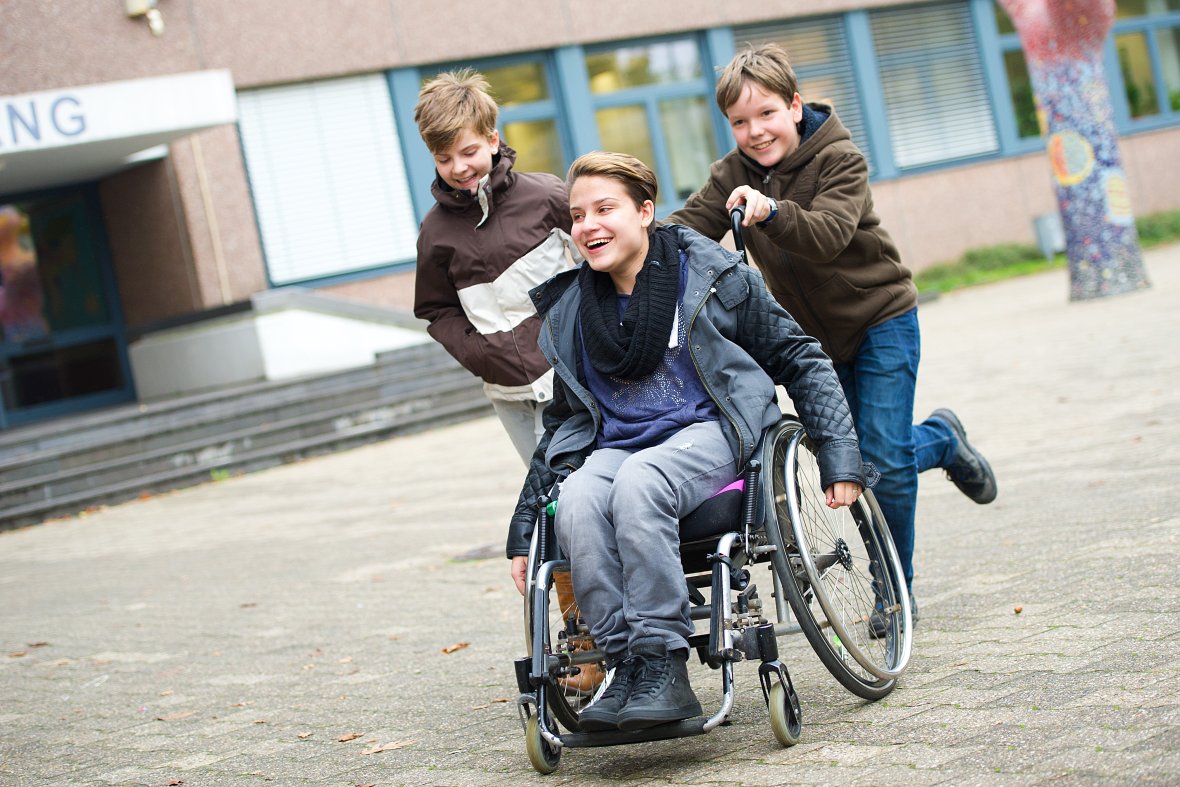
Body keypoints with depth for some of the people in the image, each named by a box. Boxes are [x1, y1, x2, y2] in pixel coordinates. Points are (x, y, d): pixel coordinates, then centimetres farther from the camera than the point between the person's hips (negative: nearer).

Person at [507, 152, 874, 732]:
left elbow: (800, 360, 8)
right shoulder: (568, 311, 14)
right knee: (576, 503, -33)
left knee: (637, 483, -38)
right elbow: (563, 421, 23)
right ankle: (624, 664, -31)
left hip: (709, 430, -3)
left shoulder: (713, 275, 3)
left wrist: (839, 455, -2)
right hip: (613, 447, 3)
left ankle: (663, 665, -35)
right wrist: (522, 531, 18)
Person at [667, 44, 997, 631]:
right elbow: (691, 225, -16)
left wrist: (771, 212, -54)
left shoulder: (839, 159, -18)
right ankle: (941, 441, 33)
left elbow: (828, 235, -35)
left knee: (883, 460, -11)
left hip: (880, 320, -5)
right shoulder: (734, 175, -3)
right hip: (812, 334, 6)